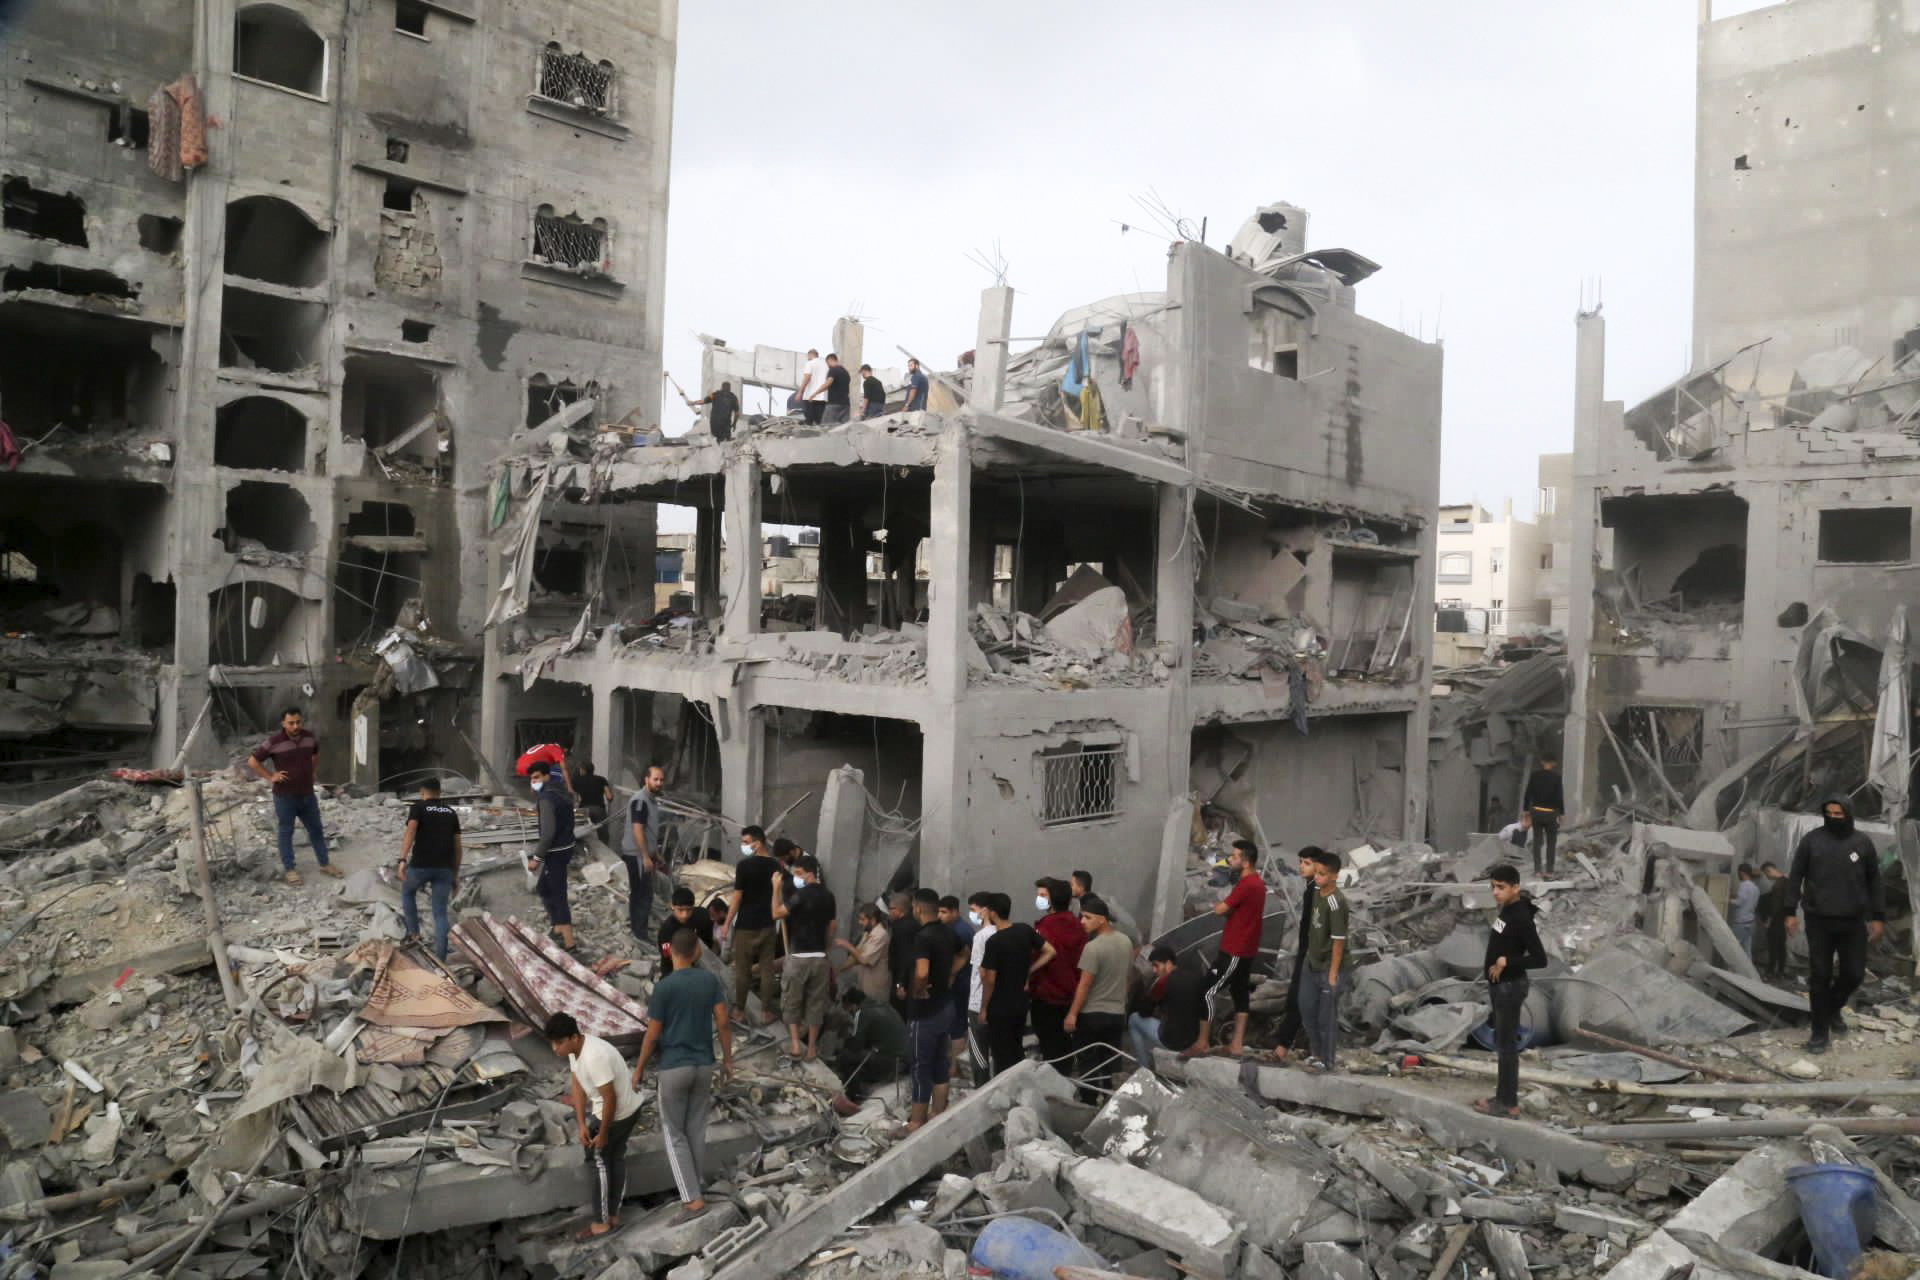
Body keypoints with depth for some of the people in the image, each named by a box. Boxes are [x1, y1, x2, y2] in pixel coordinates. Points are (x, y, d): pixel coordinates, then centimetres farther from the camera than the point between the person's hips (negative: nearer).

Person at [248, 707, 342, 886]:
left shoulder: (309, 738, -3)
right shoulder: (274, 742, -17)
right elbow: (252, 761, -10)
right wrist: (270, 777, -12)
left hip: (307, 794, 4)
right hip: (285, 797, -4)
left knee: (316, 829, 13)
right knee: (286, 832, 9)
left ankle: (324, 864, 25)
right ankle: (288, 869, 21)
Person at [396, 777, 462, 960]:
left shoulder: (418, 807, 4)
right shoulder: (451, 812, 16)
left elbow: (410, 832, -15)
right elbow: (457, 847, 15)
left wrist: (403, 860, -24)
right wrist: (456, 875, 20)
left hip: (420, 865, -3)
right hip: (444, 868, 3)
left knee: (407, 891, 30)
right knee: (440, 913, 7)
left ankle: (413, 932, 27)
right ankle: (440, 958, 1)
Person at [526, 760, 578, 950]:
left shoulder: (546, 798, -19)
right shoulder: (562, 792, 10)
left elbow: (548, 832, -26)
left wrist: (537, 858, -20)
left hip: (555, 852, -10)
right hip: (565, 847, 10)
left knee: (558, 897, -5)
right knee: (543, 888, 23)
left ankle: (568, 943, -2)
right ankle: (558, 930, 30)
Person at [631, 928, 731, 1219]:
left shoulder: (663, 987, -15)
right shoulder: (711, 981, -2)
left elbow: (652, 1035, -11)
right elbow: (723, 1023, -1)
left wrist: (639, 1068, 2)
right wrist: (727, 1059, 10)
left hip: (674, 1068, -4)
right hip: (704, 1065, 4)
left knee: (674, 1134, 6)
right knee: (696, 1128, 18)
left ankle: (693, 1198, 2)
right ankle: (697, 1184, 29)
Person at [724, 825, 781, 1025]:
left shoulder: (744, 865, -15)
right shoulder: (775, 866, 2)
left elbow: (737, 897, -13)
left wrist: (727, 924, -6)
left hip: (746, 926, -4)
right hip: (767, 925, 4)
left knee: (742, 970, 8)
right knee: (767, 969, 8)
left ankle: (739, 1010, 18)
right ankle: (766, 1012, 12)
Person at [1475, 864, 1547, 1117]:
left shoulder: (1521, 918, -22)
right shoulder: (1507, 909, 5)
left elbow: (1540, 959, -24)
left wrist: (1506, 962, -22)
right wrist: (1492, 963, 8)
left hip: (1510, 988, -9)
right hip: (1499, 985, 9)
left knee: (1507, 1045, 0)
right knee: (1501, 1042, 16)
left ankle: (1509, 1105, 9)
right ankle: (1504, 1096, 27)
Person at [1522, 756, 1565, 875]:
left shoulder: (1534, 775, 0)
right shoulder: (1556, 777, -8)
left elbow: (1528, 793, 2)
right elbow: (1560, 796, -9)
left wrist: (1526, 810, 10)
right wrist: (1561, 813, -1)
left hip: (1536, 811, 2)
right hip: (1551, 813, -2)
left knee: (1537, 842, 7)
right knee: (1551, 842, 9)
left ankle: (1537, 869, 4)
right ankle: (1549, 870, 6)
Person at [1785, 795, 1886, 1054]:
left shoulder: (1862, 842, 3)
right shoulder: (1811, 840, -1)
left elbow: (1873, 882, 9)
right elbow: (1795, 877, 2)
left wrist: (1878, 917, 5)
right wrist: (1791, 912, -3)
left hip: (1853, 921, 2)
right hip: (1819, 921, -2)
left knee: (1854, 973, 6)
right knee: (1820, 976, 0)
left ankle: (1834, 1008, 36)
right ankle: (1820, 1031, 9)